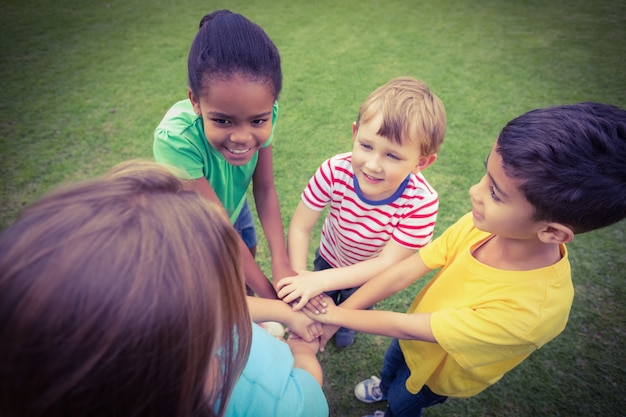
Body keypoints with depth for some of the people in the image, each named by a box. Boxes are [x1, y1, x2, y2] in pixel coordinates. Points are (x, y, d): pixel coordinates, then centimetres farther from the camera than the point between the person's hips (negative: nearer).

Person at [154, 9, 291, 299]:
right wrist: (273, 299, -31)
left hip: (232, 205, 4)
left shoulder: (259, 112, -31)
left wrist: (281, 262, -35)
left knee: (247, 259, 24)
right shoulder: (176, 139, -43)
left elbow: (265, 189, -22)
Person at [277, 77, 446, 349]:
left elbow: (387, 263, -35)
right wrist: (299, 277, -38)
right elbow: (300, 227, -28)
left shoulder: (421, 202, -39)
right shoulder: (335, 171, -38)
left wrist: (321, 280, -41)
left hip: (372, 274, 0)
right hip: (330, 257, 0)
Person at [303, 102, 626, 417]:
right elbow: (401, 274, -24)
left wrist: (337, 315, -24)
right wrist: (330, 317, -25)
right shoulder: (481, 224, -30)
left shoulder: (530, 309, -44)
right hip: (417, 333, 4)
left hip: (437, 371, -3)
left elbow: (409, 328, -36)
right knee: (392, 362, 34)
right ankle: (384, 386, 67)